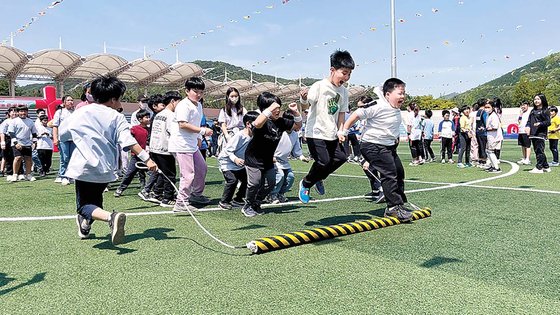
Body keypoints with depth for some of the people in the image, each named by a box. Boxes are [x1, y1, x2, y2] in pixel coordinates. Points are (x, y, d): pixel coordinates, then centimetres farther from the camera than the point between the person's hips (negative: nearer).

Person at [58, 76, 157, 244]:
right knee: (95, 199, 25)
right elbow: (128, 141, -16)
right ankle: (85, 226, 42)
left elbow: (62, 134, 16)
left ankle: (111, 217, -29)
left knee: (85, 206, -2)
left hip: (84, 167, -1)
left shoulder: (80, 112, 5)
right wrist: (146, 158, -20)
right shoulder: (116, 117, -2)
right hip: (105, 169, 1)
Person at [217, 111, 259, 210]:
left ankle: (237, 200, 21)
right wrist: (235, 159, -38)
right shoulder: (239, 136, -27)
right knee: (232, 180, -22)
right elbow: (227, 150, -25)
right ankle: (223, 202, -5)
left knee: (247, 179, 4)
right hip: (226, 161, -8)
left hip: (239, 164, 8)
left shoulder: (253, 136, -5)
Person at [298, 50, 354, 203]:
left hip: (332, 134, 7)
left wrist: (340, 131, 1)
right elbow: (306, 103, -25)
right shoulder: (320, 86, -13)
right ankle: (305, 184, 15)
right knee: (324, 161, -12)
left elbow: (341, 113, 12)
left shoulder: (344, 91, 7)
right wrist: (304, 98, -48)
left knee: (341, 157, -1)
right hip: (315, 133, -7)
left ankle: (317, 178, 22)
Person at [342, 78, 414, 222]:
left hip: (389, 146, 10)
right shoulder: (377, 107, -20)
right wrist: (344, 130, -19)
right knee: (389, 174, -14)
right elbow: (357, 114, -20)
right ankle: (394, 206, -9)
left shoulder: (396, 109, 7)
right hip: (373, 146, -10)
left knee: (399, 172, 11)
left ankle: (399, 204, 22)